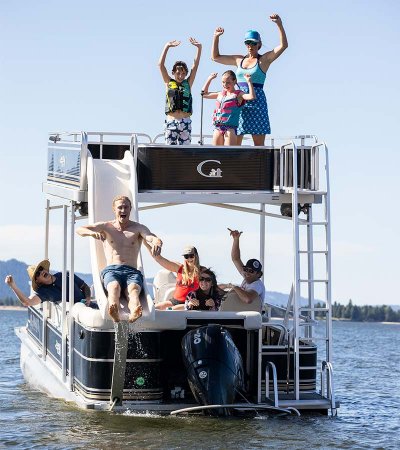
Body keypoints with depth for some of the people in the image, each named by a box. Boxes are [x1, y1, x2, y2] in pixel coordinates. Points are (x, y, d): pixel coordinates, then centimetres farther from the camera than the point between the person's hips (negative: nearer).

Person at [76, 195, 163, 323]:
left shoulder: (138, 228, 15)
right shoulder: (106, 227, 16)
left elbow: (153, 238, -5)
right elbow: (79, 230, 3)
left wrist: (156, 243, -33)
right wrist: (92, 233, -22)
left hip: (132, 271, 0)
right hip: (111, 270, 0)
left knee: (133, 288, -37)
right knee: (114, 286, -38)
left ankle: (135, 313, -72)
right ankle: (114, 313, -72)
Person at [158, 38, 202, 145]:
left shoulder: (188, 83, 10)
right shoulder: (169, 83, 8)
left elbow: (195, 66, 5)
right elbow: (161, 65, 2)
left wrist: (199, 48, -2)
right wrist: (167, 47, -4)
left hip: (185, 122, 1)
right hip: (170, 121, -1)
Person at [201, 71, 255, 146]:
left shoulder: (238, 94, -1)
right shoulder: (220, 94, 17)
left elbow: (252, 97, -17)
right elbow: (204, 94, 29)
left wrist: (249, 81, -19)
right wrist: (209, 79, 26)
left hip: (230, 128, -6)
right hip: (218, 128, 6)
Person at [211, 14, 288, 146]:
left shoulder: (264, 60, 2)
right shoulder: (239, 60, 16)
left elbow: (283, 45, -10)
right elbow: (215, 57, 24)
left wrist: (279, 25, -19)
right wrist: (216, 37, 15)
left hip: (257, 102, -4)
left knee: (259, 144, -6)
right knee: (234, 142, -1)